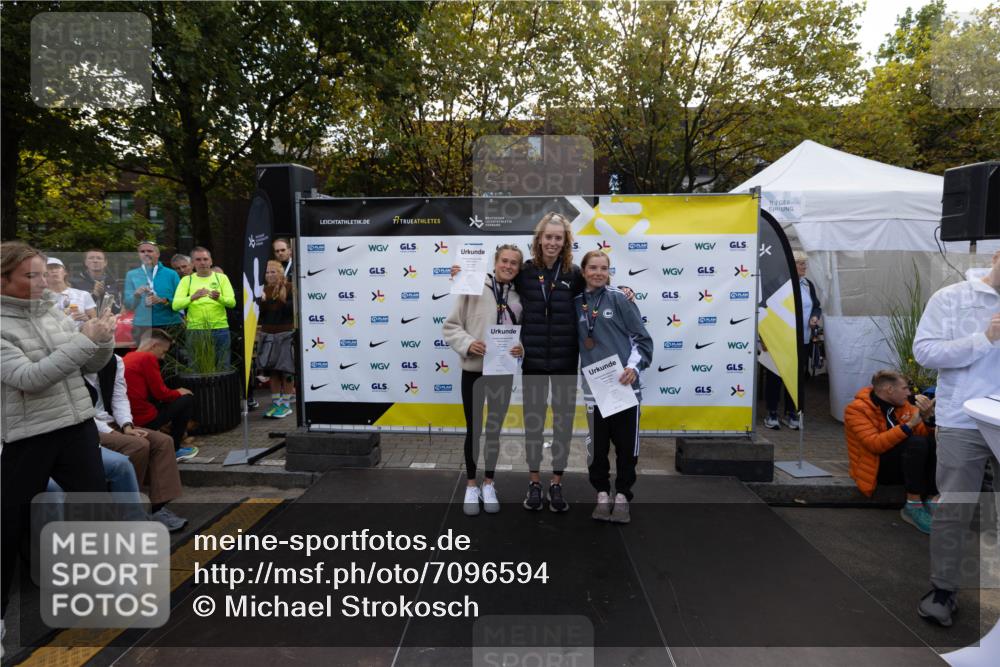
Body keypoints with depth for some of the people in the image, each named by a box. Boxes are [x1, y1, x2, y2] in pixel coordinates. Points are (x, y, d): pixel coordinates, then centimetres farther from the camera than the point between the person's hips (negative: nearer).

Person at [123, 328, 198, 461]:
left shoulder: (128, 357, 14)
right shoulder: (148, 358, -12)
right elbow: (161, 393, -11)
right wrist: (179, 393, 8)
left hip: (128, 418, 9)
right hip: (144, 420, -9)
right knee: (188, 399, 7)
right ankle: (174, 450, 11)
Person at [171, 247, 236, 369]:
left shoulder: (221, 277, 6)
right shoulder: (187, 280, 6)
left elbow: (232, 302, -4)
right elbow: (176, 305, -6)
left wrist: (219, 298, -25)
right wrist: (192, 297, -24)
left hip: (220, 329, 0)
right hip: (195, 330, 0)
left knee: (222, 368, 5)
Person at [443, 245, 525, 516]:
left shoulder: (518, 298, 3)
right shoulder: (473, 289, -7)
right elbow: (450, 326, -6)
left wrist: (522, 348, -11)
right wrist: (468, 344, -22)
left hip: (503, 372, 3)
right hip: (474, 369, -3)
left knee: (494, 430, 15)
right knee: (474, 430, 9)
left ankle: (488, 484, 31)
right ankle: (471, 486, 27)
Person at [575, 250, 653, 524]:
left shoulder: (619, 298, -2)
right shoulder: (577, 303, 7)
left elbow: (642, 337, -2)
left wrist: (634, 366, -15)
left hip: (624, 384, -2)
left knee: (626, 444, 6)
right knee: (597, 446, 9)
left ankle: (622, 497, 21)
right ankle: (602, 495, 25)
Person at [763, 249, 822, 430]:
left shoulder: (808, 284, 12)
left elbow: (817, 306, 21)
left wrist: (815, 316, 0)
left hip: (802, 340, 6)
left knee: (797, 376, 9)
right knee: (775, 376, 1)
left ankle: (791, 413, 21)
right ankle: (772, 414, 12)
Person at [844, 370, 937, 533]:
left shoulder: (901, 404, 7)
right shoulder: (857, 409, -14)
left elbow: (923, 433, 3)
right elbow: (875, 444, -27)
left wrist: (927, 416, -17)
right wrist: (909, 425, -32)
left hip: (906, 462, 7)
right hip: (876, 466, -7)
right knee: (916, 443, -29)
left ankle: (931, 500, -19)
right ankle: (913, 506, -27)